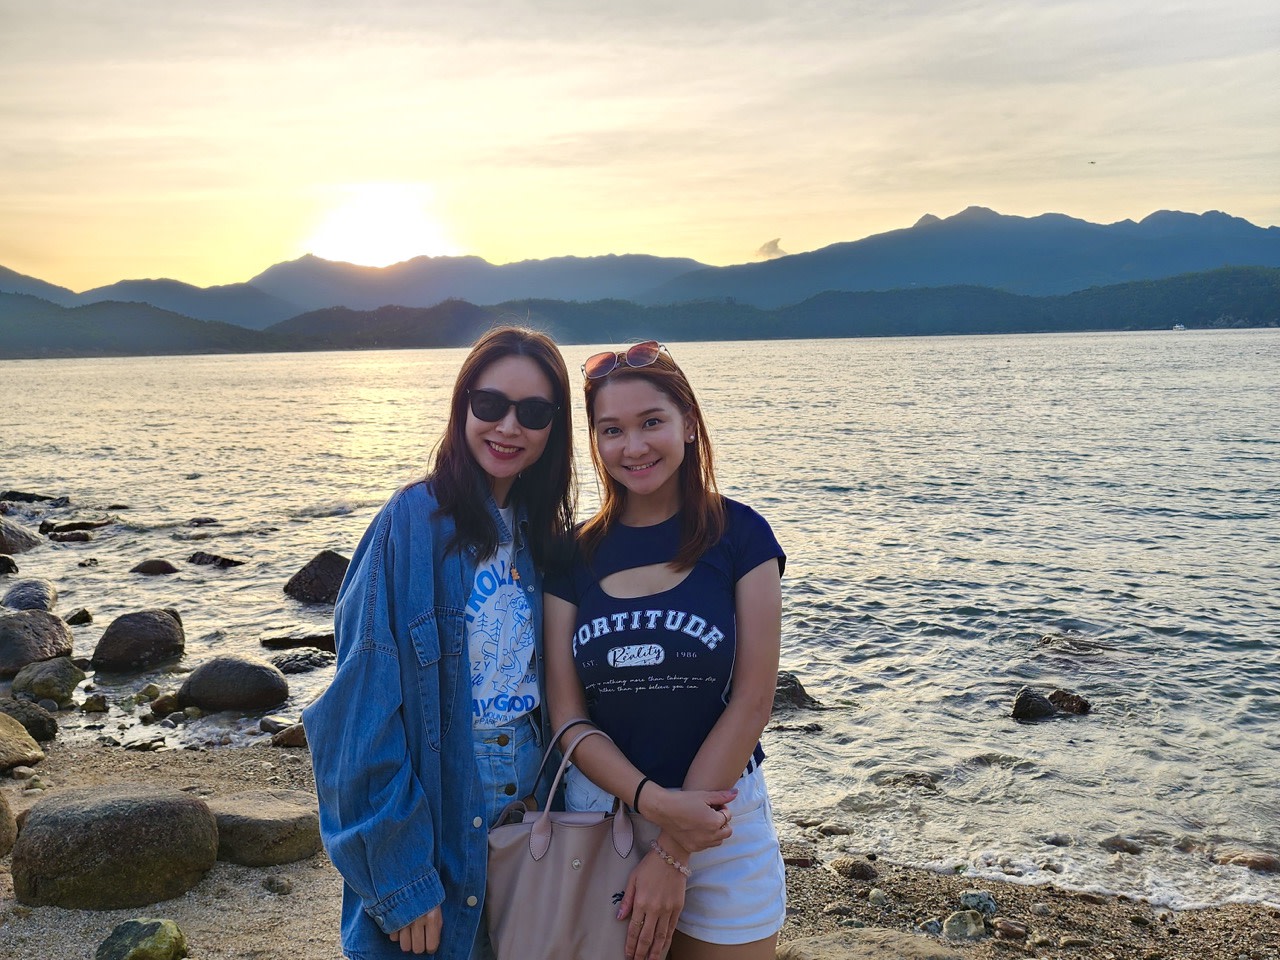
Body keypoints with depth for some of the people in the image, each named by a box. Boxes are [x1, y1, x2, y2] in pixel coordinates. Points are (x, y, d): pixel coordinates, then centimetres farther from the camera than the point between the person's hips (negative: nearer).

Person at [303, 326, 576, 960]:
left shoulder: (543, 536, 2)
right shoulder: (413, 522, -16)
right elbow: (366, 708, -17)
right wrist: (399, 879, -18)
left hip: (526, 809, 6)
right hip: (435, 826, -5)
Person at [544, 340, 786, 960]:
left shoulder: (740, 536, -7)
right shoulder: (575, 557, 0)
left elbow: (750, 704, -10)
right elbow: (567, 716, -2)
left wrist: (675, 852, -12)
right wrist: (655, 802, -18)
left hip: (722, 819, -2)